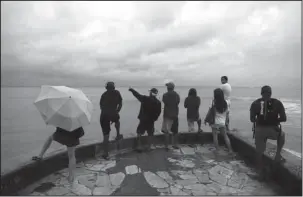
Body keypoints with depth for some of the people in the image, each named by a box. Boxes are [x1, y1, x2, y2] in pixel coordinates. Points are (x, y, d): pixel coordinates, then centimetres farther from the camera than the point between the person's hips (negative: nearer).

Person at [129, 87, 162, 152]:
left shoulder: (145, 98, -13)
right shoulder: (158, 102, -6)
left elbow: (137, 95, -1)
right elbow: (158, 112, -1)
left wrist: (131, 89, 14)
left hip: (143, 119, -2)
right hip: (151, 120, 2)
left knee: (139, 133, 13)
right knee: (150, 134, 16)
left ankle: (139, 146, 12)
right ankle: (149, 147, 22)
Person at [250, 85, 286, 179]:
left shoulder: (255, 103, 2)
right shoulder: (277, 103, 1)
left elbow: (252, 119, -2)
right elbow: (283, 118, -1)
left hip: (259, 130, 1)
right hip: (273, 130, -1)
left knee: (259, 151, 16)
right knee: (282, 135, 35)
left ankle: (260, 171, 26)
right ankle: (278, 156, 31)